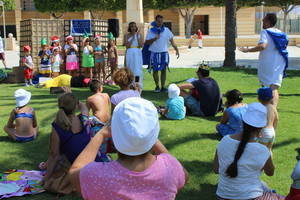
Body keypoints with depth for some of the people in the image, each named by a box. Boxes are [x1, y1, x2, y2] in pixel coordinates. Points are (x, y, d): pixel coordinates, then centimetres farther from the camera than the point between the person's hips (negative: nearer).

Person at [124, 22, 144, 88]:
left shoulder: (139, 35, 7)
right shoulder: (126, 35, 6)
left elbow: (141, 45, -3)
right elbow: (127, 45, -6)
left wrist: (137, 36, -7)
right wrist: (132, 37, -9)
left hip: (137, 53, 0)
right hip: (129, 53, 0)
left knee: (137, 69, -9)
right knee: (130, 69, 1)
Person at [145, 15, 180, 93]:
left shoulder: (166, 30, 6)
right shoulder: (150, 31, 3)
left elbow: (172, 41, 5)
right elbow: (147, 42, 0)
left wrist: (176, 49, -5)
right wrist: (154, 39, -14)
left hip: (164, 53, 1)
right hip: (154, 53, -1)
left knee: (163, 70, 1)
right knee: (155, 70, 3)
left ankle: (163, 87, 8)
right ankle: (157, 86, 17)